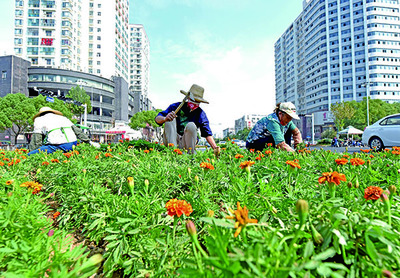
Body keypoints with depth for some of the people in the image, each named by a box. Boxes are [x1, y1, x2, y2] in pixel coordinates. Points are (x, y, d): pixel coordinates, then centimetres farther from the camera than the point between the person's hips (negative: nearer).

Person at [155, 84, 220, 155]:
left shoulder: (200, 113, 1)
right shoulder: (176, 106, -2)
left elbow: (207, 133, -2)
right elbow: (157, 119, -8)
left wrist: (215, 148, -18)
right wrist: (165, 118, -32)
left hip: (186, 143, 0)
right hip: (171, 139, 1)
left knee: (191, 125, -26)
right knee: (170, 120, -22)